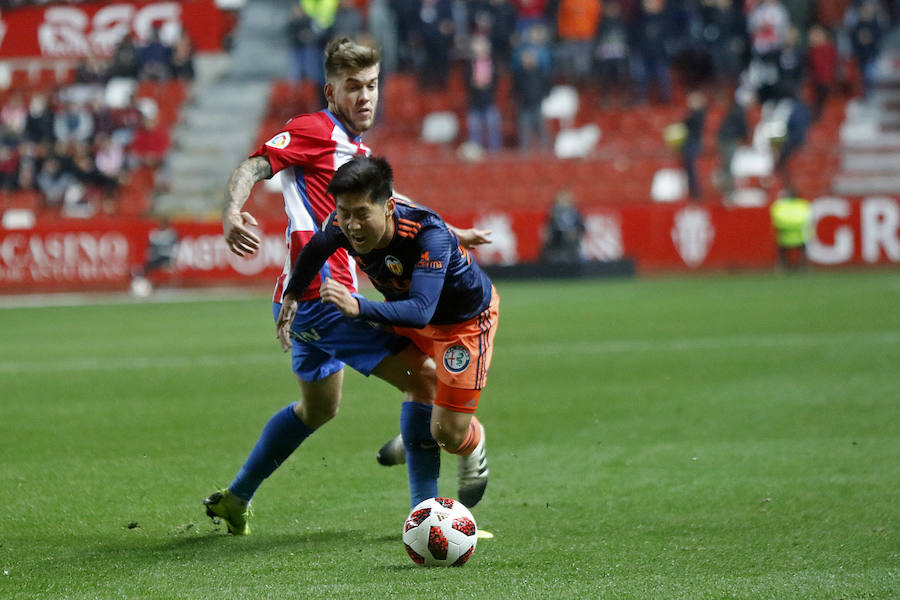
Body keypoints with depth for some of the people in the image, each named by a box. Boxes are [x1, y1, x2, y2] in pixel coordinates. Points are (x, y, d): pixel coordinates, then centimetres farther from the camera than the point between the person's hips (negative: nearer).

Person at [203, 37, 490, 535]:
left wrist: (452, 233, 40)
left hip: (308, 303, 11)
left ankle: (235, 499, 34)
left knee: (318, 408, 27)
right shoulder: (314, 131, -7)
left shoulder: (358, 153, 20)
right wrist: (232, 213, -37)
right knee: (424, 376, -12)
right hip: (320, 294, -11)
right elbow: (253, 166, -18)